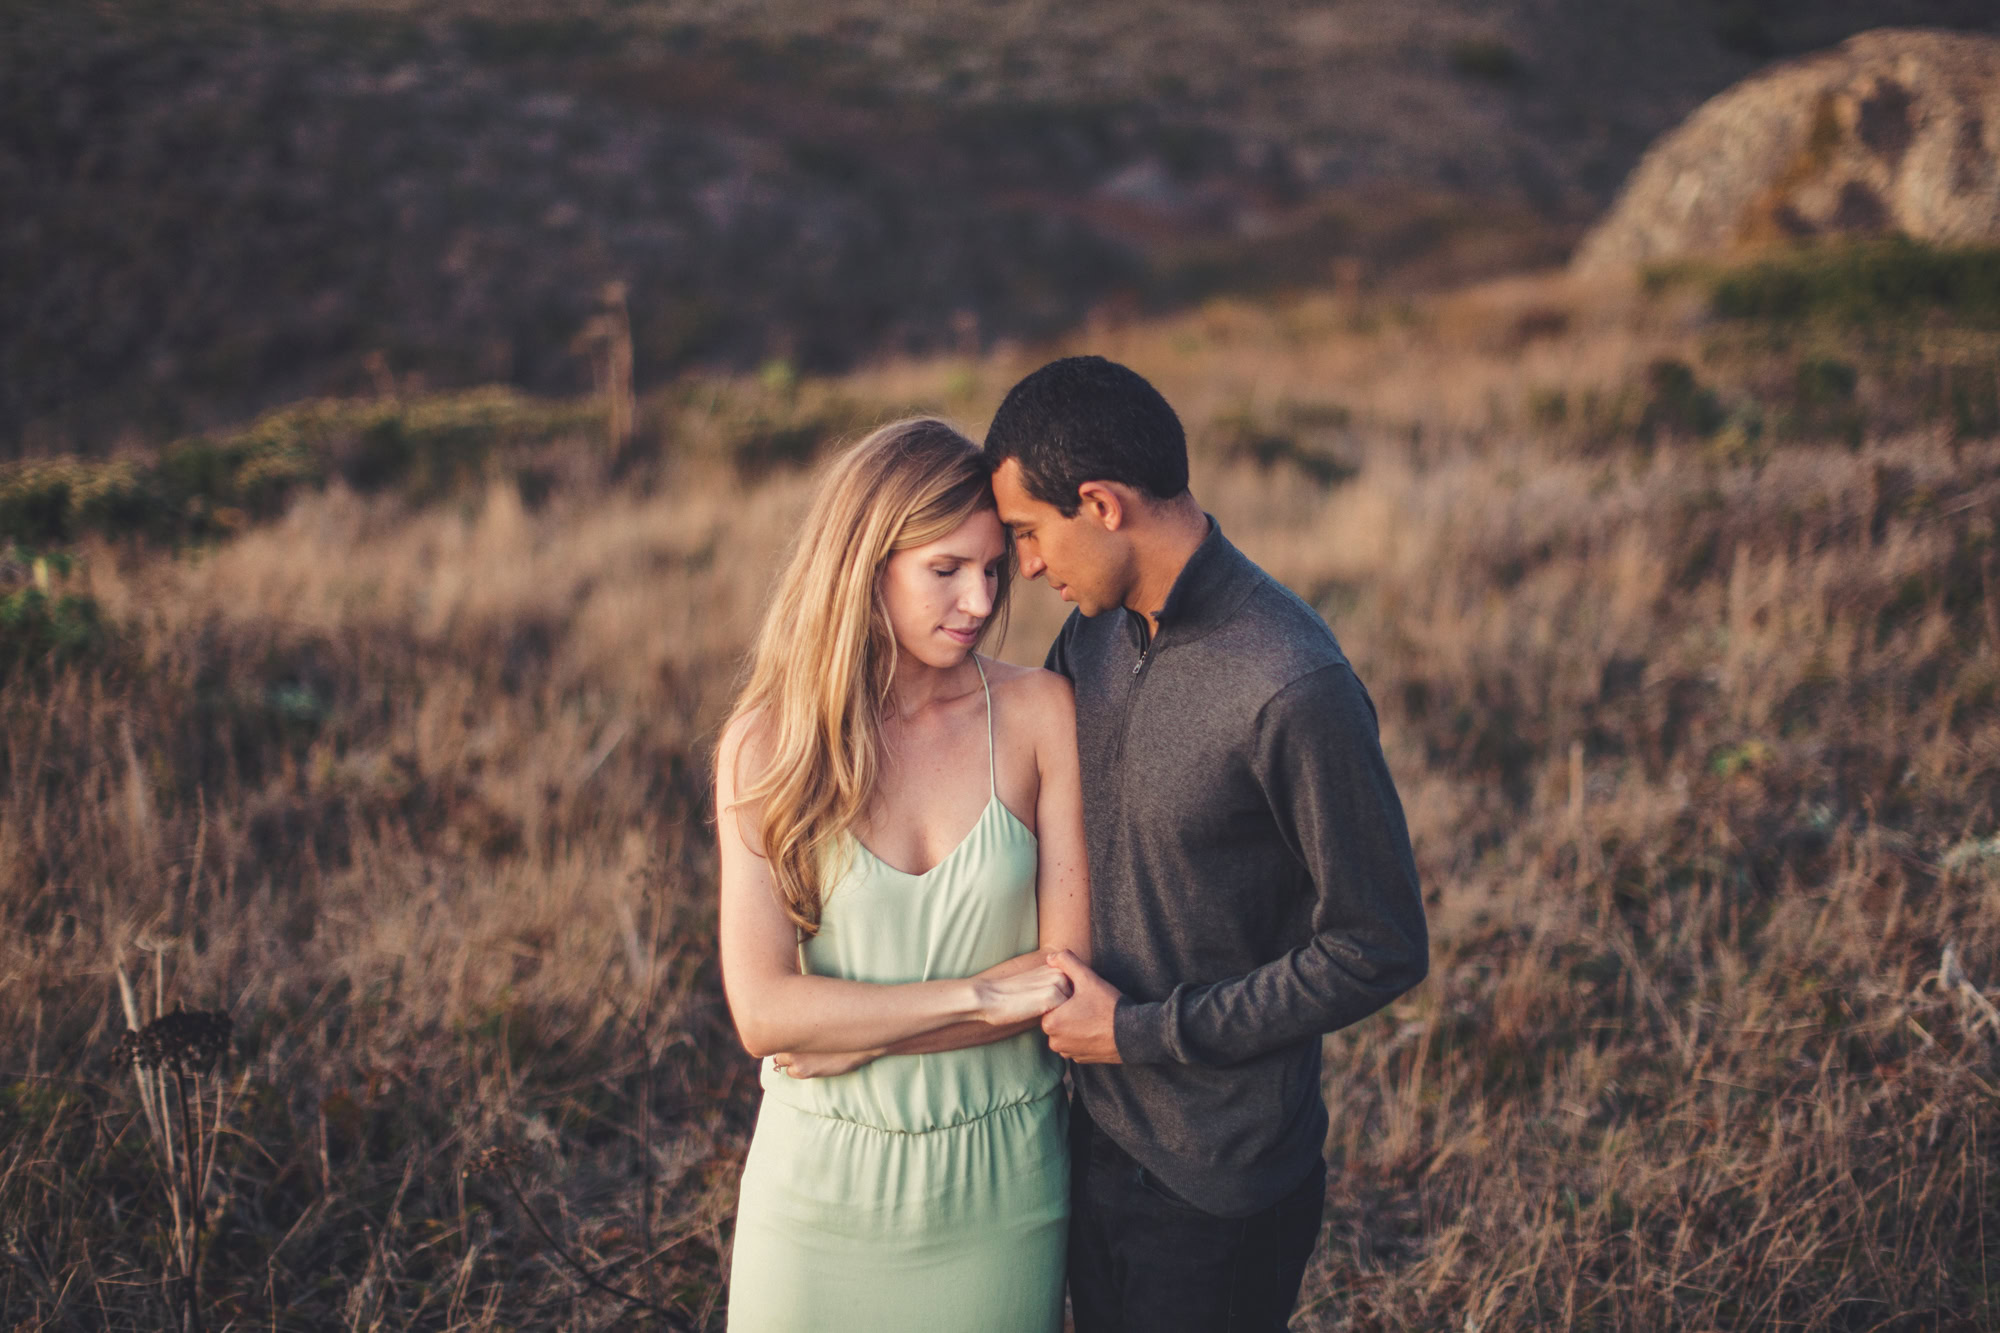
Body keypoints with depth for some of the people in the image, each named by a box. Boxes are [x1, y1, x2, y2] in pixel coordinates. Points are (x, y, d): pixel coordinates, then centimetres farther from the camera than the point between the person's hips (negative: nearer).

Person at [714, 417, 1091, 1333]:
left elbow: (1069, 971, -10)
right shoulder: (767, 743, -8)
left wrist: (853, 1041, -14)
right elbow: (762, 1011, -15)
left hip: (1001, 1186, 0)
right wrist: (977, 996, -19)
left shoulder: (1039, 712, -8)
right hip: (825, 1180, 0)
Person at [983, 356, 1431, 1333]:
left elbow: (1380, 950, -20)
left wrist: (1141, 1032, -16)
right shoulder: (1095, 637, 1)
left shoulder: (1292, 691, -24)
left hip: (1216, 1180, -7)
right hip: (1100, 1132, 7)